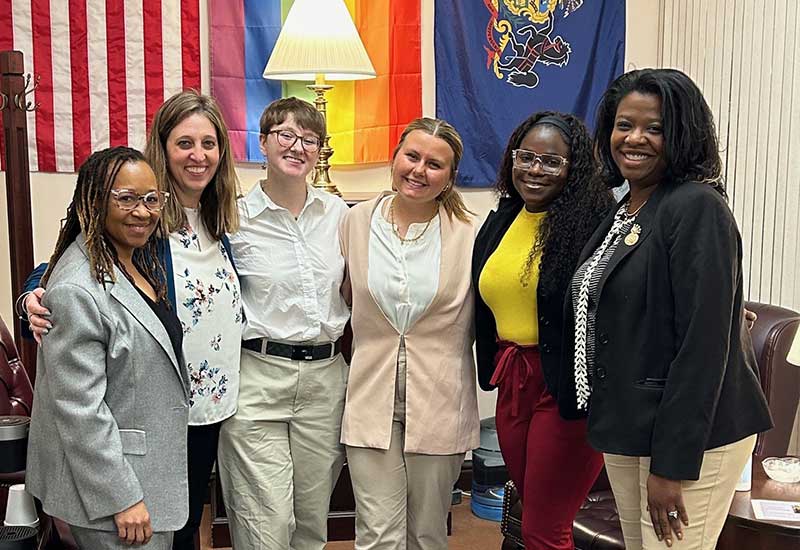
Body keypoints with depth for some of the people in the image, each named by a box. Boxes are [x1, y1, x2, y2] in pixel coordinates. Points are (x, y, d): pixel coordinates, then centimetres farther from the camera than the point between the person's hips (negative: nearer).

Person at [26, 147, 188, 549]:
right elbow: (80, 409, -24)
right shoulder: (77, 290, -23)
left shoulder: (141, 262, 6)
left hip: (155, 467, 9)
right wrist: (122, 498, -21)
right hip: (108, 484, -9)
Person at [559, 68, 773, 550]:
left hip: (690, 436, -8)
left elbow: (703, 342, -20)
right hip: (623, 429, 8)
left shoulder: (698, 208, -14)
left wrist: (672, 464, -21)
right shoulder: (622, 212, 11)